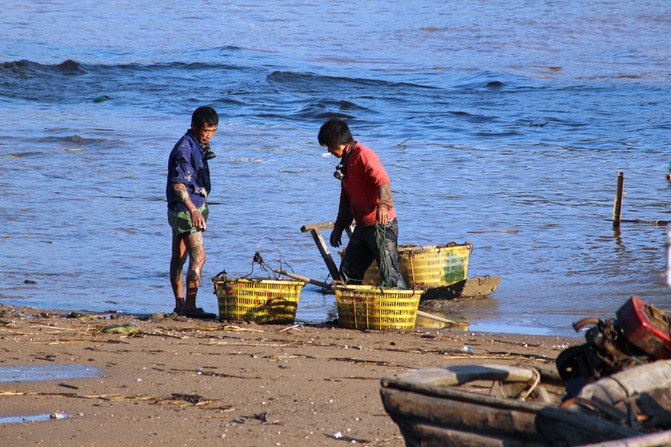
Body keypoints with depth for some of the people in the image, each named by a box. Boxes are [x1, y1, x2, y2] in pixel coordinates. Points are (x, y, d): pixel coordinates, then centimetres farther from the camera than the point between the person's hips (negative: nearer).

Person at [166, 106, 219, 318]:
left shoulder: (199, 144, 13)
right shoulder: (184, 148, -18)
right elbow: (178, 183, -25)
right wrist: (193, 210, -34)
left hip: (195, 207, 10)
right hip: (184, 209, -10)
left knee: (179, 257, 13)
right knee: (198, 256, -14)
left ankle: (180, 304, 17)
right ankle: (190, 306, -15)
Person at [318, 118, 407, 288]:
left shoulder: (363, 155, -12)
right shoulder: (346, 162, 18)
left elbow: (383, 181, -27)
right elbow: (346, 199, 28)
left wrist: (383, 205, -44)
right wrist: (339, 227, 30)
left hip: (382, 224, -9)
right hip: (363, 227, 9)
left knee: (389, 272, -11)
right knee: (348, 271, 7)